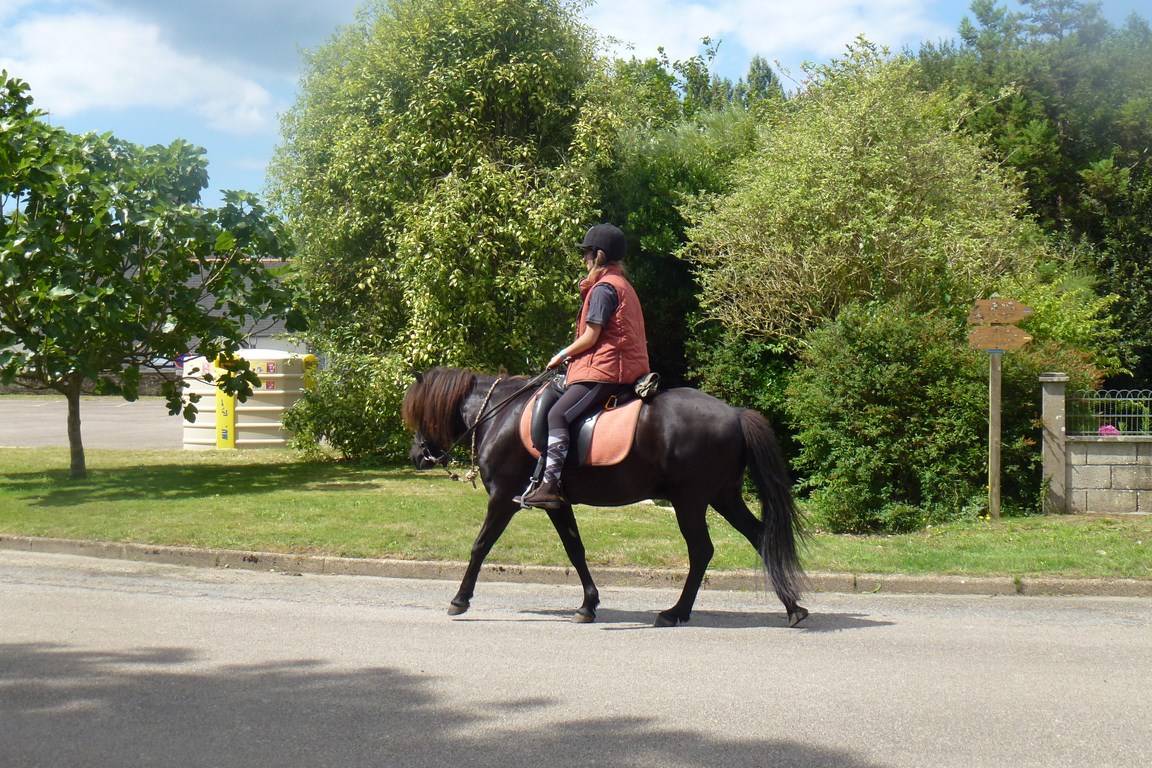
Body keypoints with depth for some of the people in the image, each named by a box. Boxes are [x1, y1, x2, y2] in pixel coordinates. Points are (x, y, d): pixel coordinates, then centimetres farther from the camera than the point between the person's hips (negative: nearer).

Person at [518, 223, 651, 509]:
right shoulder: (623, 286, 20)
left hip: (603, 370, -11)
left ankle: (550, 484, -31)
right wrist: (570, 356, 22)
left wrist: (562, 355, 2)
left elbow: (589, 338, -14)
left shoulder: (603, 288, -10)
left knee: (557, 415, -20)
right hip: (625, 366, 11)